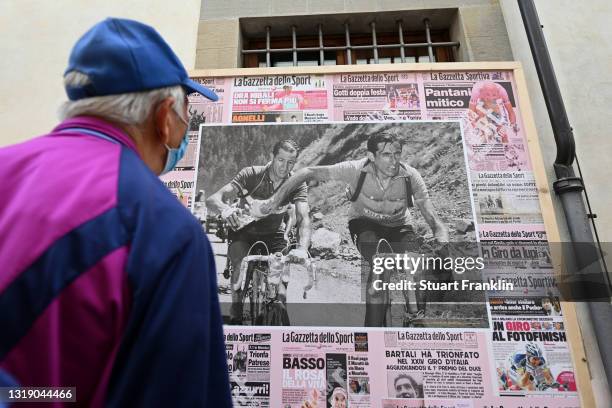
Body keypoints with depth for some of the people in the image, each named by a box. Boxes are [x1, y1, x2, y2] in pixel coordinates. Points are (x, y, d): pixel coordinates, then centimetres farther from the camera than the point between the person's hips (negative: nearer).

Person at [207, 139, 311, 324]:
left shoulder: (297, 185, -16)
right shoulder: (251, 174, -21)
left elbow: (303, 218, -30)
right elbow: (213, 199, -30)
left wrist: (302, 248, -50)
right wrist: (225, 209, -56)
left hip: (273, 234, 2)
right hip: (243, 231, -2)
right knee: (240, 265, -28)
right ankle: (236, 314, -8)